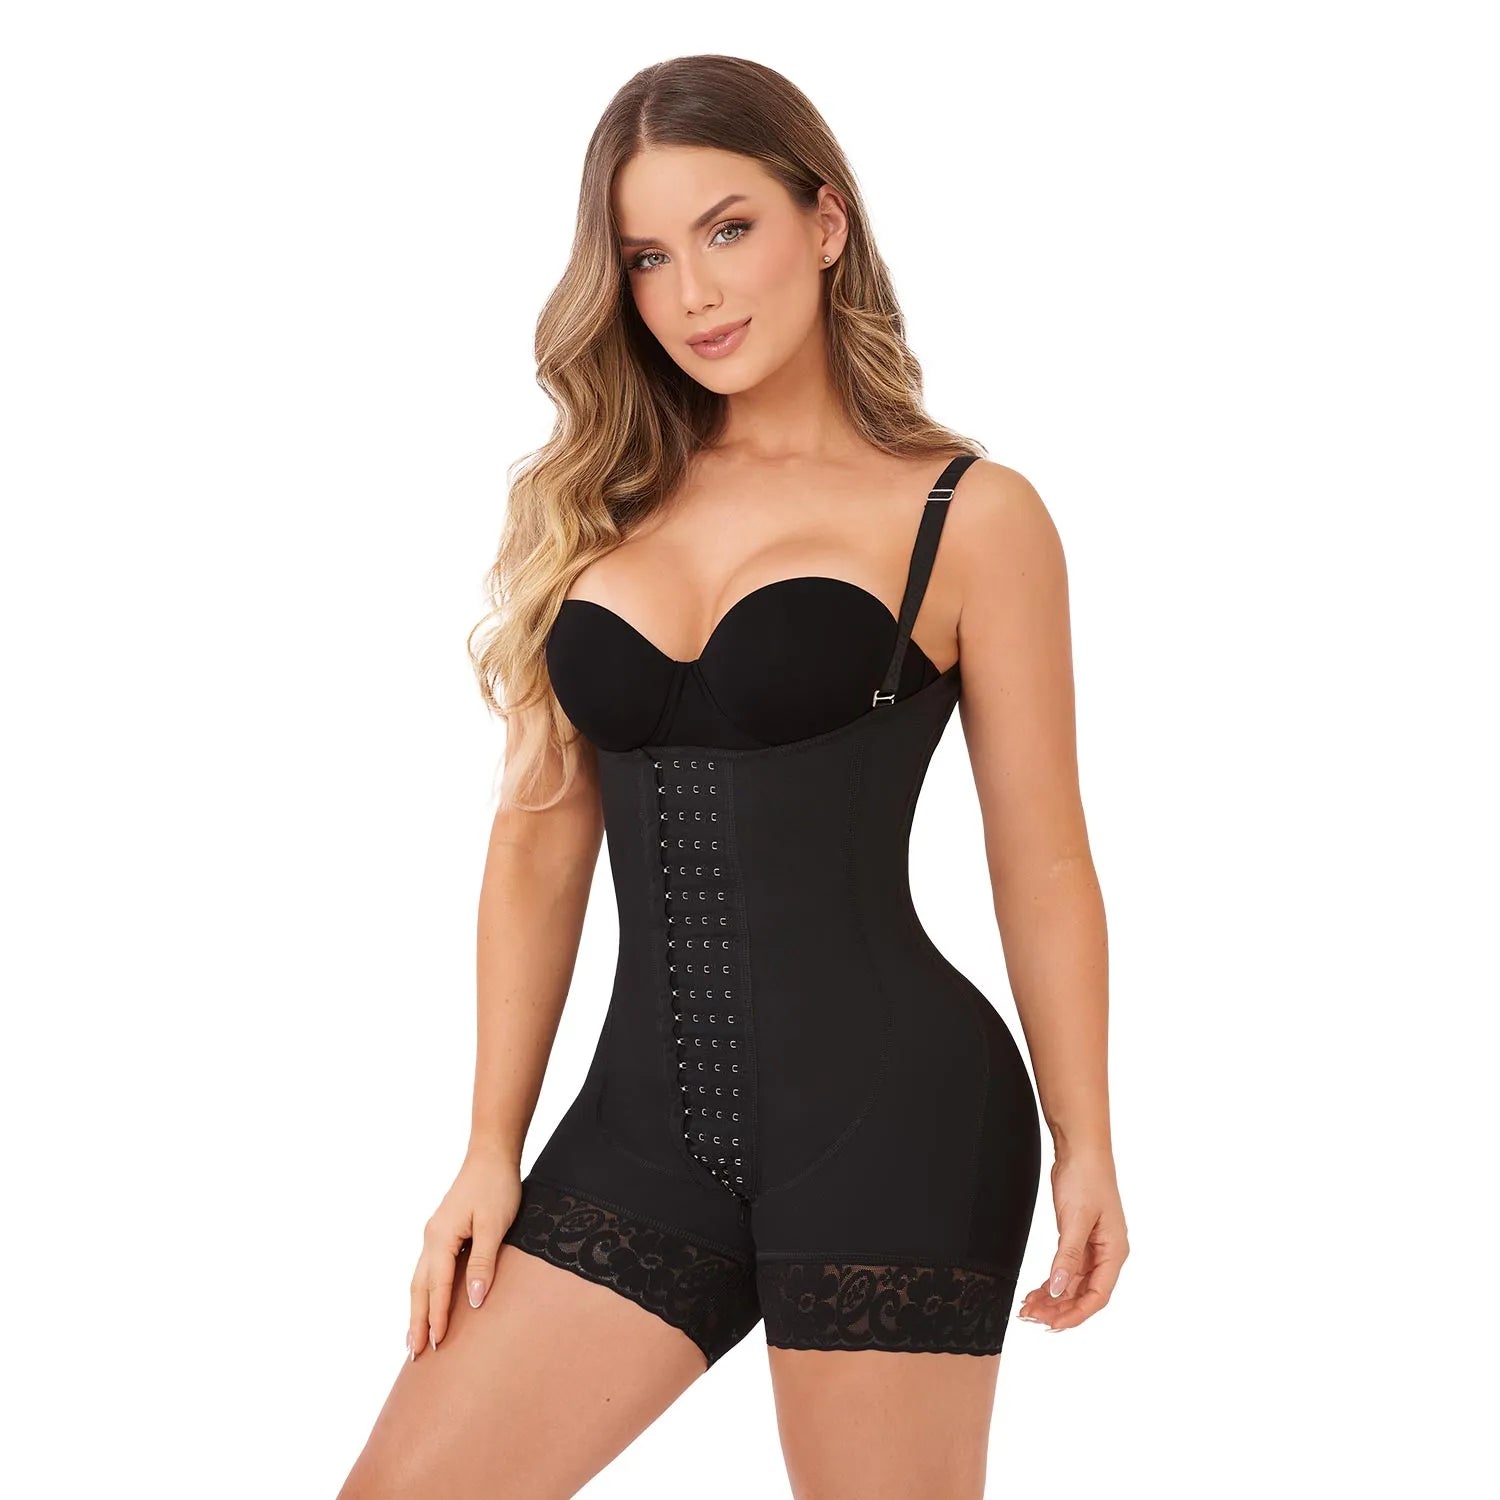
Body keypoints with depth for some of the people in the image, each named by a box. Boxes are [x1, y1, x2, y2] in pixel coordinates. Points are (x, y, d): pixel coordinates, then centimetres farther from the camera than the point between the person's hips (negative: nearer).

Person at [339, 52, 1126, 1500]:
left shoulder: (971, 516, 0)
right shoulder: (594, 509, 10)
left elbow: (1041, 864, 2)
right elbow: (540, 844, 10)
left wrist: (1084, 1149, 3)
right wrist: (492, 1149, 9)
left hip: (890, 1113, -4)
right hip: (644, 1124, 4)